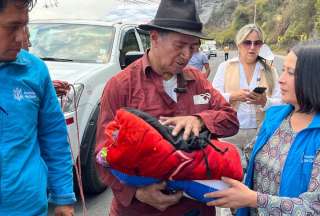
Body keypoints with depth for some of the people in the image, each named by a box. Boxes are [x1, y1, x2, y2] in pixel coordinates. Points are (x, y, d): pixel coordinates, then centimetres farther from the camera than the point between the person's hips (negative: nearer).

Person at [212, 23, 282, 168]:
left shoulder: (269, 70, 6)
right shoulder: (225, 67, 4)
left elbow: (280, 103, 0)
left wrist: (264, 101, -21)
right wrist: (233, 96, -19)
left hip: (260, 132, 1)